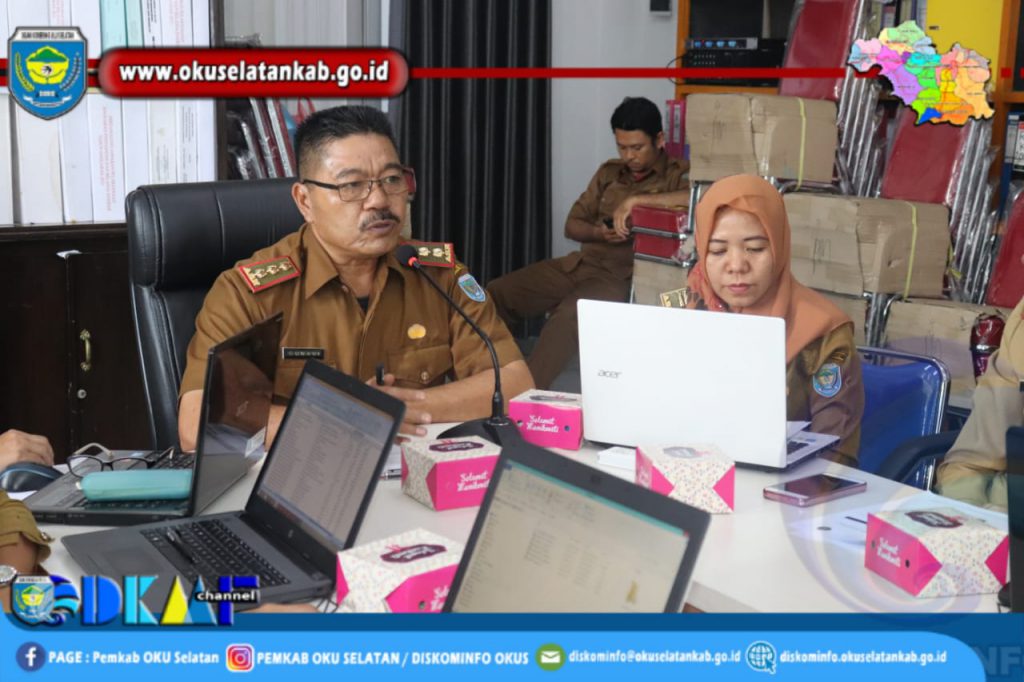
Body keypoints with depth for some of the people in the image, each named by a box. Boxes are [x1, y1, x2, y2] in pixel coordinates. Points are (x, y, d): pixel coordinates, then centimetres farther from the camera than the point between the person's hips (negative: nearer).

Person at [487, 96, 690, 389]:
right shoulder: (609, 172, 15)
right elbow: (572, 224, 15)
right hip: (580, 263, 7)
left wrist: (636, 200, -27)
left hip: (624, 277, -7)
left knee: (568, 314, -37)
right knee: (495, 294, -8)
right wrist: (598, 233, -9)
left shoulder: (677, 175, -3)